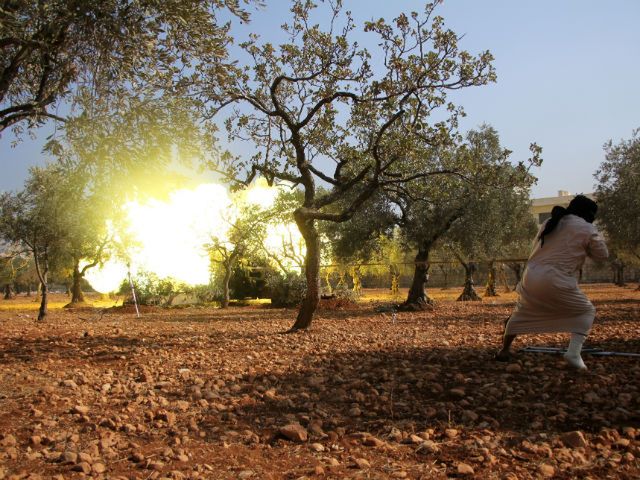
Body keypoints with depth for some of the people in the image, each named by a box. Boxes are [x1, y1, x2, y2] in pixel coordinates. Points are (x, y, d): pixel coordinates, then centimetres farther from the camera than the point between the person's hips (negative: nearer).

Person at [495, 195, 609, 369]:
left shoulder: (549, 223, 17)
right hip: (557, 282, -5)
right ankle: (573, 353, 0)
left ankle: (504, 351, 34)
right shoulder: (587, 229, 0)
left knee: (521, 313, 25)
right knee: (586, 311, 16)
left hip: (532, 277, 5)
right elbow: (602, 254, 10)